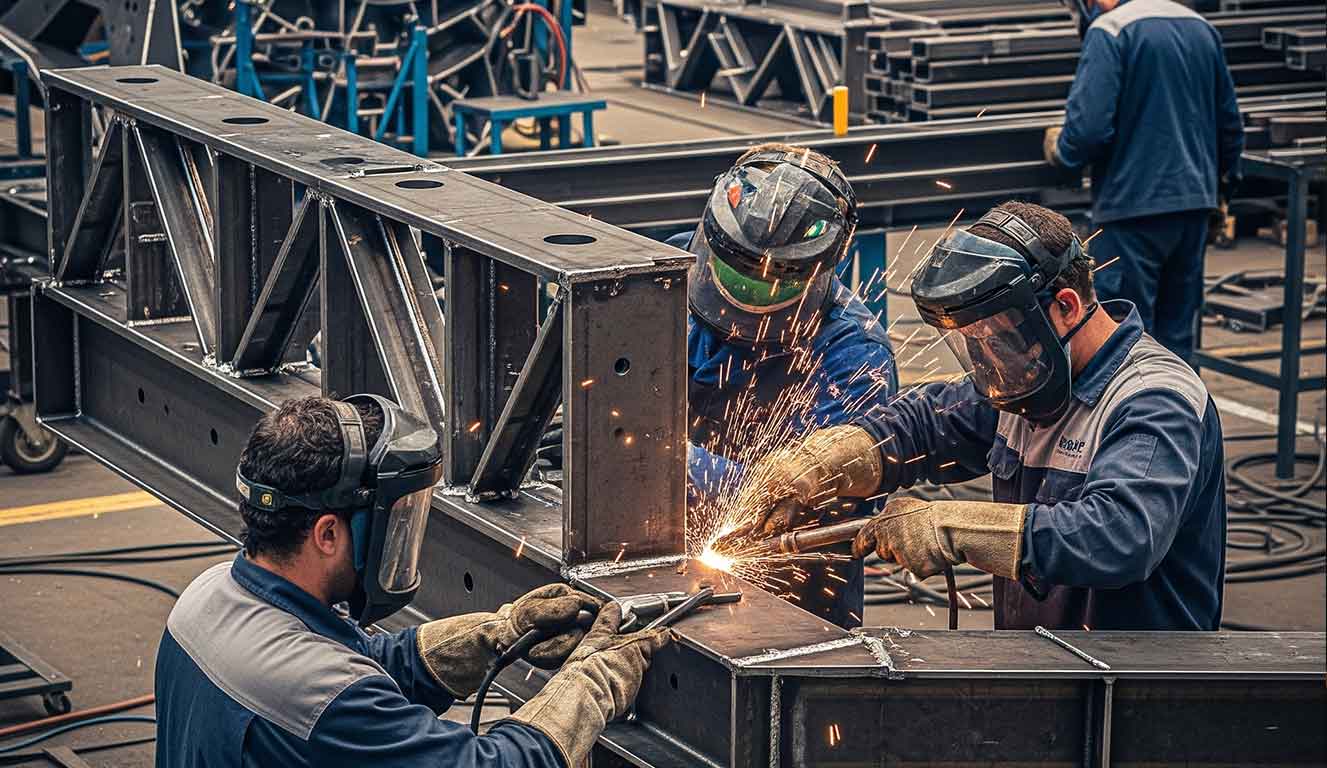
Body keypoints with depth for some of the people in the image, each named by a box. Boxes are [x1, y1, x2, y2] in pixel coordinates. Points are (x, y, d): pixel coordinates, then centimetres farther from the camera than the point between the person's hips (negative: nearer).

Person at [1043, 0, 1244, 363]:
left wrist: (1060, 149, 1)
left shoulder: (1109, 30, -12)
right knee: (1176, 336, 13)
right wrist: (1222, 187, 31)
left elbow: (1089, 126, -20)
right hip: (1195, 202, 7)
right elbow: (1229, 120, 18)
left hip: (1135, 207, -7)